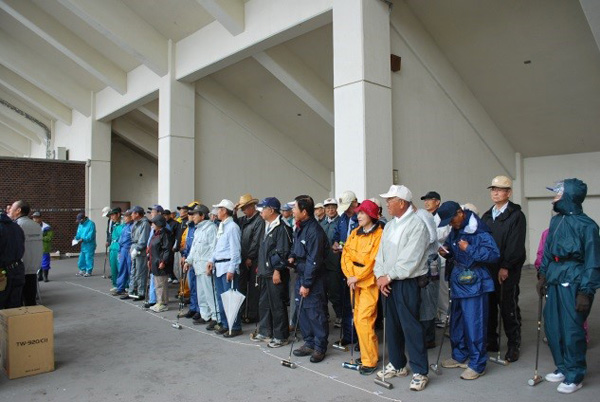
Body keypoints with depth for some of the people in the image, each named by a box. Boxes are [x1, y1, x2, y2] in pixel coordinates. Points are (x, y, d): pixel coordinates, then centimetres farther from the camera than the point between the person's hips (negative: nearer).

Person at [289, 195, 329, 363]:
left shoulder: (315, 231, -19)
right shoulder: (299, 228, 9)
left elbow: (313, 261, -20)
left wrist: (306, 284, -18)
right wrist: (292, 257, 4)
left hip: (313, 279, -9)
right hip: (300, 274, 9)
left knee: (316, 313, -1)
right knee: (302, 310, 14)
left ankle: (320, 347, 13)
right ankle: (309, 343, 27)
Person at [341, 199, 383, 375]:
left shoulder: (379, 234, -10)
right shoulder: (355, 233, 10)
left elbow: (375, 261, -16)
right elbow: (346, 255, 5)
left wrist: (357, 277, -14)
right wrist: (350, 276, -8)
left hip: (370, 282, -7)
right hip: (354, 281, 7)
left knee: (363, 320, -9)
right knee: (358, 319, 11)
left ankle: (369, 361, 4)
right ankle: (372, 352, 27)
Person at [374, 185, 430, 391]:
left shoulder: (417, 225, -12)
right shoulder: (389, 225, 13)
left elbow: (410, 259, -19)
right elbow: (381, 253, 11)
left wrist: (389, 276, -14)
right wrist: (380, 276, -4)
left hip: (407, 283, -7)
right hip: (388, 282, 8)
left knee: (410, 327, -4)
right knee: (392, 325, 14)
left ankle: (420, 372, 8)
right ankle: (397, 365, 29)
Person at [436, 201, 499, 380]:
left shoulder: (479, 231, -18)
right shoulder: (455, 231, 8)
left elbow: (494, 254, -24)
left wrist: (469, 249, -24)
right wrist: (446, 251, 2)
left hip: (474, 283, -9)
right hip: (458, 283, 9)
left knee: (474, 324, -2)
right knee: (456, 322, 17)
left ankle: (477, 365, 11)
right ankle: (460, 356, 33)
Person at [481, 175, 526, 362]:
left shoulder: (516, 215, -5)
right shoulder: (486, 216, 14)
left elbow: (516, 244, -12)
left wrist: (506, 267, -17)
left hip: (508, 271, -5)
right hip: (487, 269, 6)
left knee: (509, 308, 1)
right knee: (489, 306, 10)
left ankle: (514, 345, 15)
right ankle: (491, 341, 23)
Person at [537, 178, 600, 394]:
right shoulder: (556, 220, 9)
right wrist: (543, 276, 14)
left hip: (573, 283, -7)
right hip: (555, 281, 7)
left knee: (572, 331, 0)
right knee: (552, 326, 11)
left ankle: (575, 376, 17)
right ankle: (562, 368, 29)